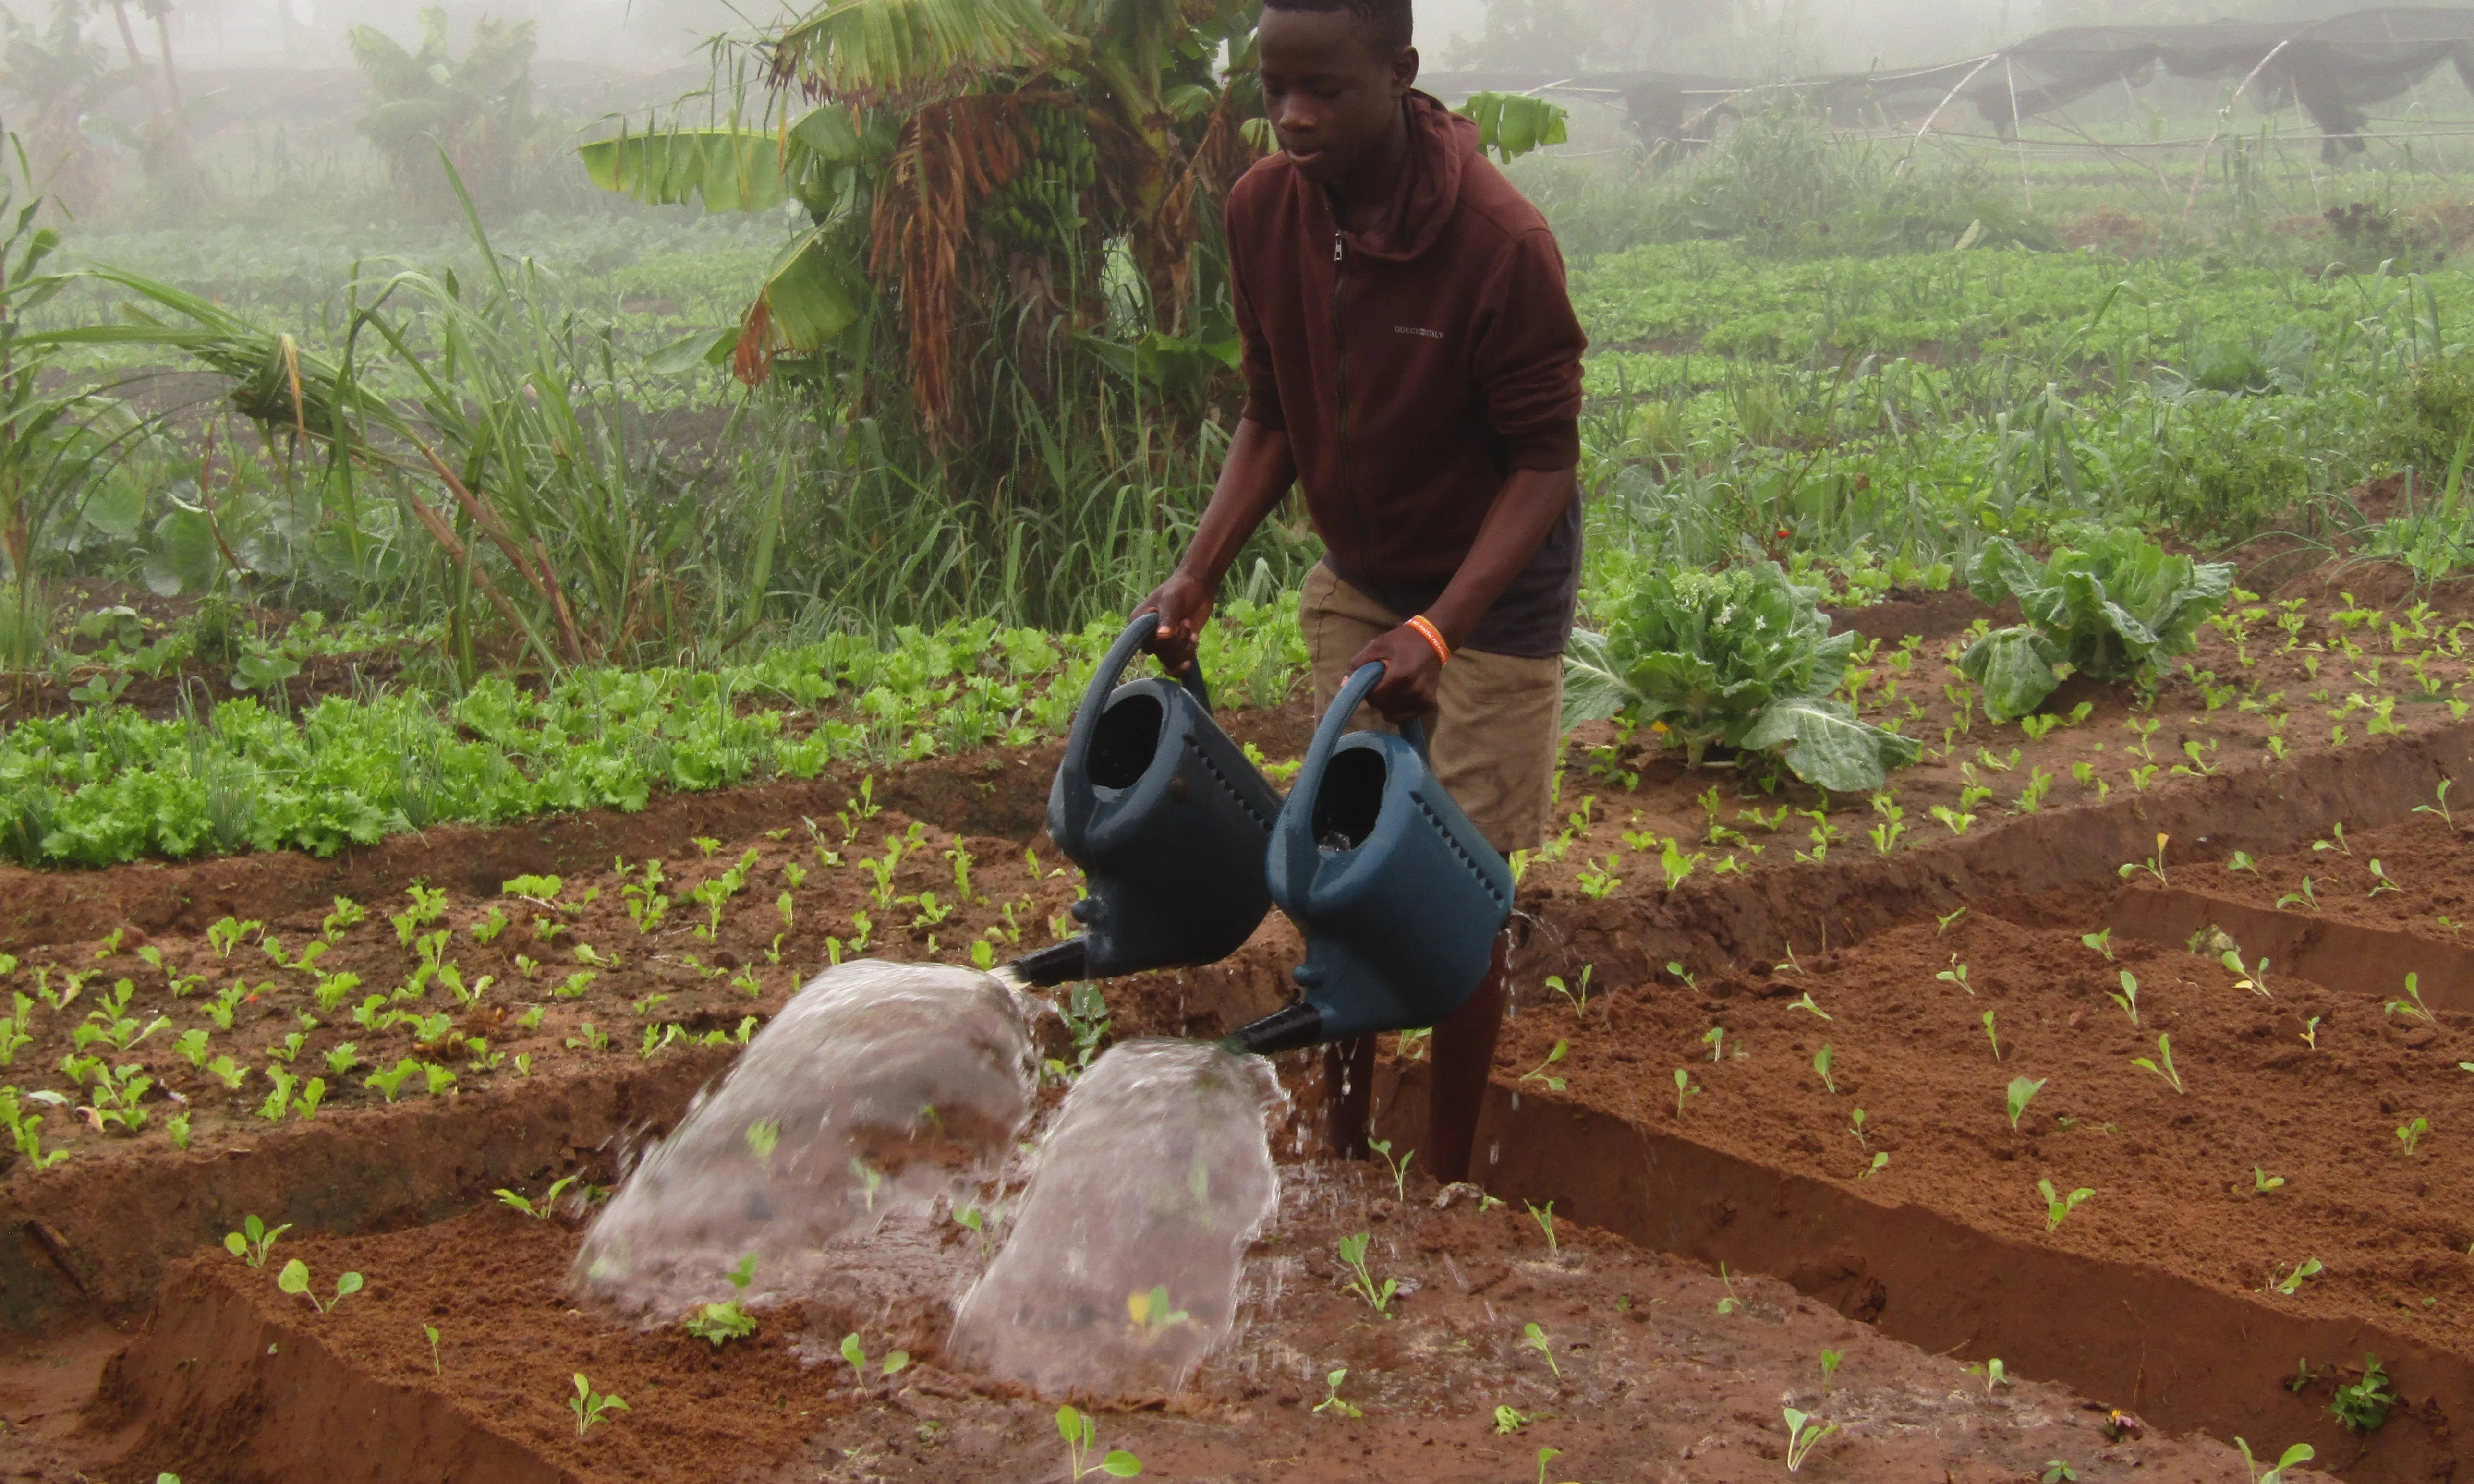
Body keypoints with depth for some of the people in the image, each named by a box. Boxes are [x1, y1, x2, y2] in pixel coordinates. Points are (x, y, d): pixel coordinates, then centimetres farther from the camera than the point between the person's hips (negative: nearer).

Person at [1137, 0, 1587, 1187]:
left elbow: (1545, 464, -23)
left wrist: (1437, 633, -34)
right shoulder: (1262, 213, -12)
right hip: (1356, 579, 5)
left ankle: (1445, 1181, 13)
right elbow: (1273, 418, 1)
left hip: (1491, 587, -5)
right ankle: (1342, 1145, 26)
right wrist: (1199, 574, -11)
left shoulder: (1501, 243, -30)